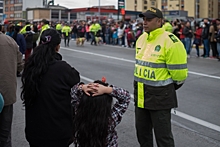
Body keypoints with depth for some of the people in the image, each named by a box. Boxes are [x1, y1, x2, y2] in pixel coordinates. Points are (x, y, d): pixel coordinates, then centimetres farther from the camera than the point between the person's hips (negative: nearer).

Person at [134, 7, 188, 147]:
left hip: (160, 96, -8)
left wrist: (165, 86, -1)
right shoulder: (141, 39, 7)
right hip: (140, 94, 8)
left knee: (163, 135, 2)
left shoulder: (170, 42, -19)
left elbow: (178, 73, -16)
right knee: (142, 131, 19)